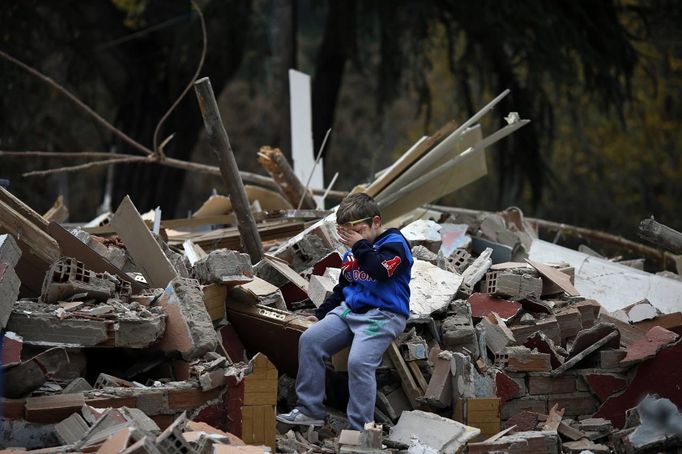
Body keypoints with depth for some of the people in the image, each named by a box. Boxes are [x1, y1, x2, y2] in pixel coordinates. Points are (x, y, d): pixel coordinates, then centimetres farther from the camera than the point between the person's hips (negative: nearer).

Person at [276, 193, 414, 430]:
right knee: (310, 340, -7)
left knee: (359, 361, -27)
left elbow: (381, 271, -23)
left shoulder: (395, 243, -4)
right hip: (349, 310, 8)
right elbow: (342, 287, 29)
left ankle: (360, 430, -22)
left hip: (382, 314, -8)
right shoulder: (352, 251, 18)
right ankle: (310, 410, -2)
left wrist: (360, 245, -13)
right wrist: (321, 313, 22)